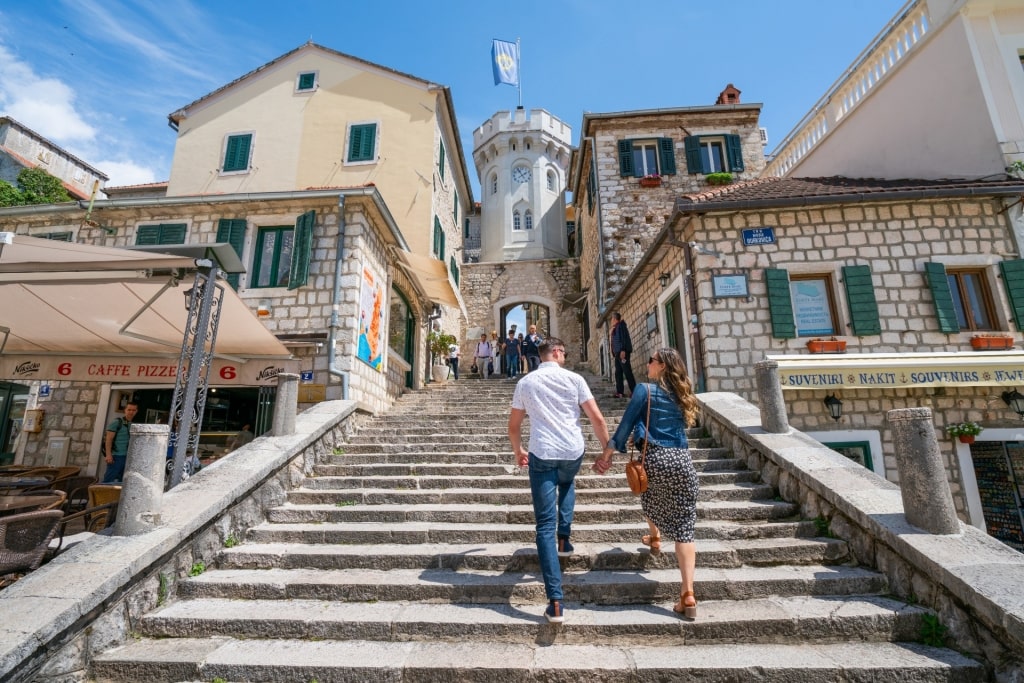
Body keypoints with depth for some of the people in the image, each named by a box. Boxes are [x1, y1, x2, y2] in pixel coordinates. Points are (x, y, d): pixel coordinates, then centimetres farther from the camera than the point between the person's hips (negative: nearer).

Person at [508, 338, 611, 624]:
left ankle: (555, 602, 1)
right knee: (567, 484, 37)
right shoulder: (574, 379, 2)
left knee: (545, 526, 3)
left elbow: (513, 426, 12)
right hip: (572, 453, 1)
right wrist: (607, 450, 11)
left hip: (541, 455, -1)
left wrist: (517, 451, 29)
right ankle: (564, 538, 29)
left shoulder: (525, 383, 7)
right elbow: (597, 419, -1)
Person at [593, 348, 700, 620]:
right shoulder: (682, 394, 13)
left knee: (650, 500, 31)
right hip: (682, 460, 4)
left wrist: (607, 453, 0)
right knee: (684, 527, 2)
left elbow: (626, 424, -6)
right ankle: (688, 595, -2)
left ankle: (654, 538, 53)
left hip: (656, 457, -3)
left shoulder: (645, 389, -3)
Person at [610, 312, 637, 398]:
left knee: (627, 371, -12)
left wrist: (623, 350, -22)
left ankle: (634, 391, -11)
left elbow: (624, 337, -14)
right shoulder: (615, 328, 22)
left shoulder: (621, 325, -3)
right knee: (618, 373, 5)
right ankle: (619, 392, 5)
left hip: (622, 352, -9)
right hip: (617, 353, 9)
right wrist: (613, 352, 16)